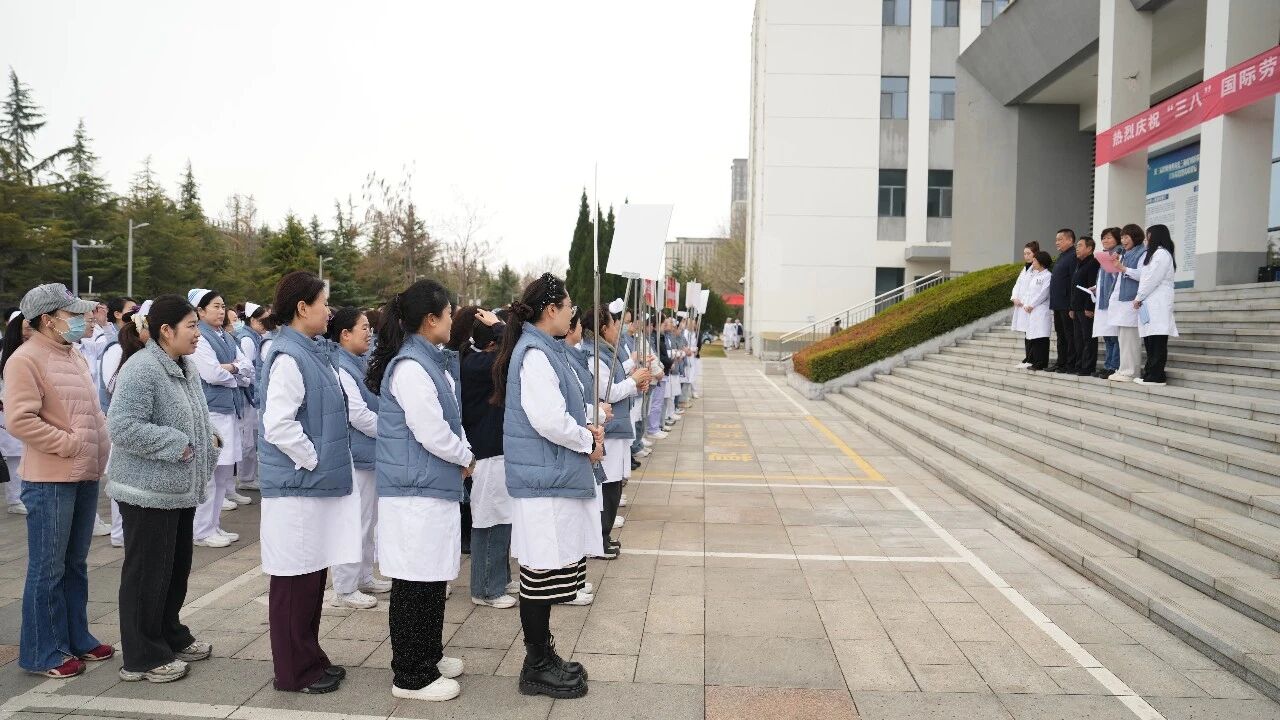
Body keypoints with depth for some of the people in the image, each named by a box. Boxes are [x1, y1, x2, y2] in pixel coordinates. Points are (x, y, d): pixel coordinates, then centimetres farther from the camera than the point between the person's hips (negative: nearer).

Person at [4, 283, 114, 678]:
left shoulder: (74, 356, 15)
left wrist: (101, 450, 10)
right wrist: (69, 444, -16)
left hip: (86, 475, 8)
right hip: (50, 480, -8)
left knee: (75, 564, 17)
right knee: (47, 569, 1)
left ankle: (76, 638, 28)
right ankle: (42, 653, 13)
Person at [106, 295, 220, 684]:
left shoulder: (186, 366, 9)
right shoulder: (141, 369, -19)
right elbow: (122, 427, -26)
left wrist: (209, 437, 4)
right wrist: (176, 445, -23)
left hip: (181, 488, 9)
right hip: (148, 491, -9)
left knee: (177, 567, 18)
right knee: (148, 572, 2)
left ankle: (171, 637, 34)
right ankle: (143, 657, 15)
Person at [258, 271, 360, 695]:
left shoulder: (311, 352, 11)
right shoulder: (287, 358, -17)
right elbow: (278, 425, -24)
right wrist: (314, 461, -14)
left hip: (318, 483, 9)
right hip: (297, 485, -9)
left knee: (313, 576, 16)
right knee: (295, 580, 2)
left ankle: (310, 659, 28)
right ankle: (294, 671, 15)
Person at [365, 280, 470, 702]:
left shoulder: (431, 360, 11)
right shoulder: (410, 366, -19)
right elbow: (432, 433, -21)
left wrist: (463, 454, 2)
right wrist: (467, 458, -5)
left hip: (435, 485, 10)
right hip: (416, 490, -10)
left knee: (433, 576, 18)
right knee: (415, 581, 0)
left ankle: (428, 655, 32)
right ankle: (411, 675, 12)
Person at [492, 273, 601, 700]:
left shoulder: (545, 349, 14)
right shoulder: (535, 353, -17)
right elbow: (549, 420, -24)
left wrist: (585, 428, 6)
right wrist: (589, 443, -9)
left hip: (554, 476, 10)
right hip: (545, 479, -10)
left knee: (546, 575, 16)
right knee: (543, 573, 0)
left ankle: (542, 656, 28)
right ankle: (537, 668, 12)